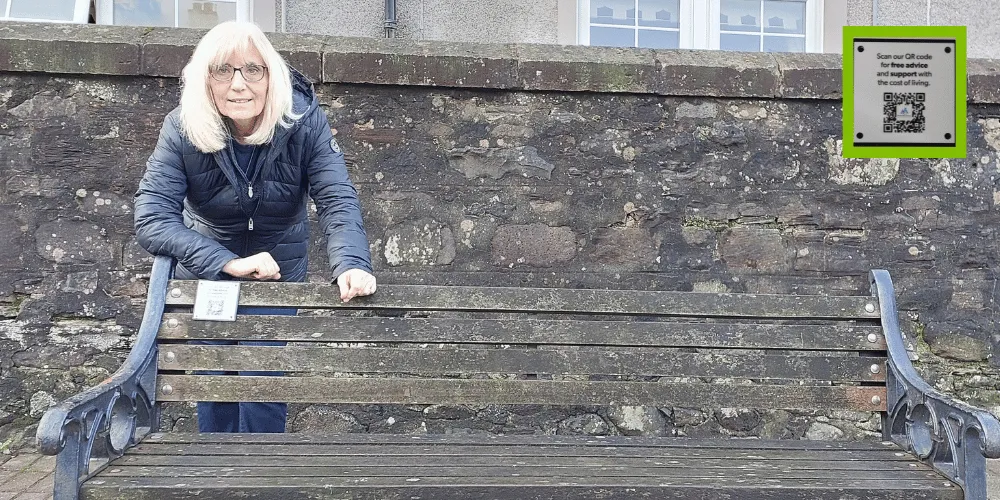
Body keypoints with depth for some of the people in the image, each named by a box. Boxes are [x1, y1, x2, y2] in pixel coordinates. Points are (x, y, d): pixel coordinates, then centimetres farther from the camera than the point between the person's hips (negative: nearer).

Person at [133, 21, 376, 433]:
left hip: (280, 268, 0)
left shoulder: (305, 123, -22)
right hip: (205, 271, 0)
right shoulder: (181, 130, -23)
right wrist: (229, 263, -39)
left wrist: (351, 264, -46)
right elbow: (151, 220, -28)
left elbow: (338, 202, -26)